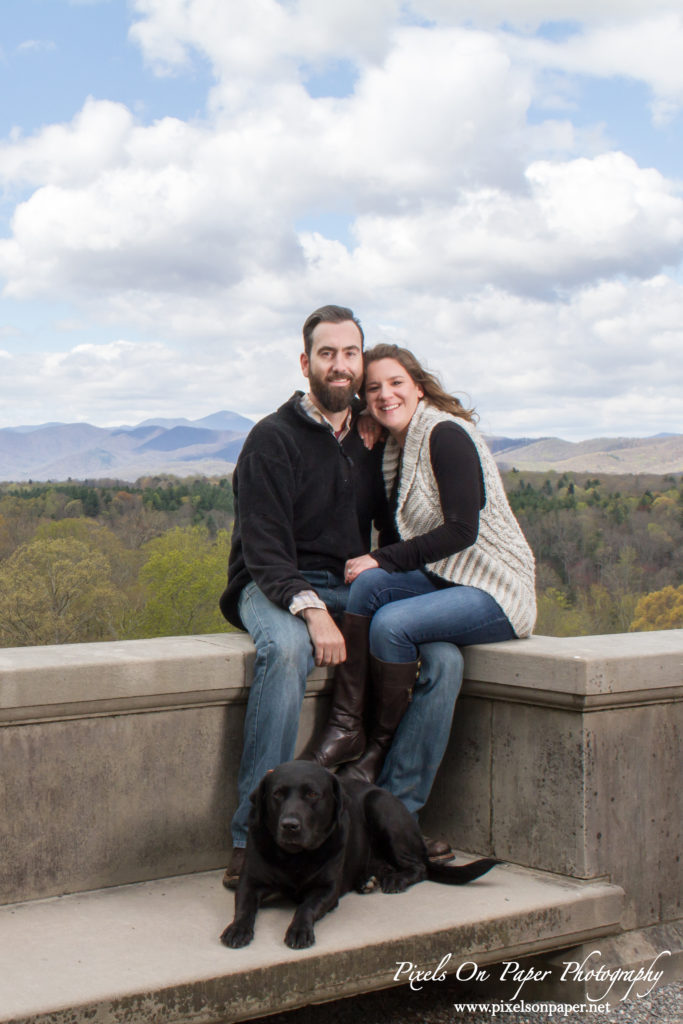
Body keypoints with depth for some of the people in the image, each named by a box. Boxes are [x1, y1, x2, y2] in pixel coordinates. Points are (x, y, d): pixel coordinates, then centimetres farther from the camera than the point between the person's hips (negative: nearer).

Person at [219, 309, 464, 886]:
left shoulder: (371, 440, 13)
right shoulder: (274, 439, -5)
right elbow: (263, 550, -15)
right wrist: (309, 608, -31)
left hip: (353, 589, 5)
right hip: (275, 587, -5)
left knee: (445, 655, -19)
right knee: (286, 649, -39)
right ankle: (253, 836, -35)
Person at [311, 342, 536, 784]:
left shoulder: (446, 435, -13)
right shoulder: (395, 446, 12)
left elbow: (462, 531, -20)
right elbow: (400, 533, 15)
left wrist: (383, 560, -18)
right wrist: (374, 567, -5)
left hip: (497, 594, -7)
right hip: (445, 580, 7)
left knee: (392, 624, -28)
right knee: (369, 583, -21)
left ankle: (385, 748, -8)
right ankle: (345, 727, -19)